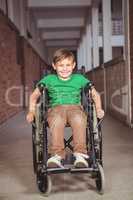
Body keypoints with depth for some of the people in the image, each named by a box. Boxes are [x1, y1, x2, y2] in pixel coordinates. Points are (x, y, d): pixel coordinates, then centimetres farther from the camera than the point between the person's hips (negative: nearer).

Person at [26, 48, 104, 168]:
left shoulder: (79, 79, 14)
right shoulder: (49, 79, 14)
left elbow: (95, 94, 19)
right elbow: (34, 96, 21)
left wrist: (98, 109, 2)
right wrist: (31, 112, 7)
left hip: (75, 107, 0)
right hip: (56, 108, 0)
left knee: (79, 118, -37)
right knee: (57, 119, -37)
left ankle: (80, 154, -32)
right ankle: (57, 155, -36)